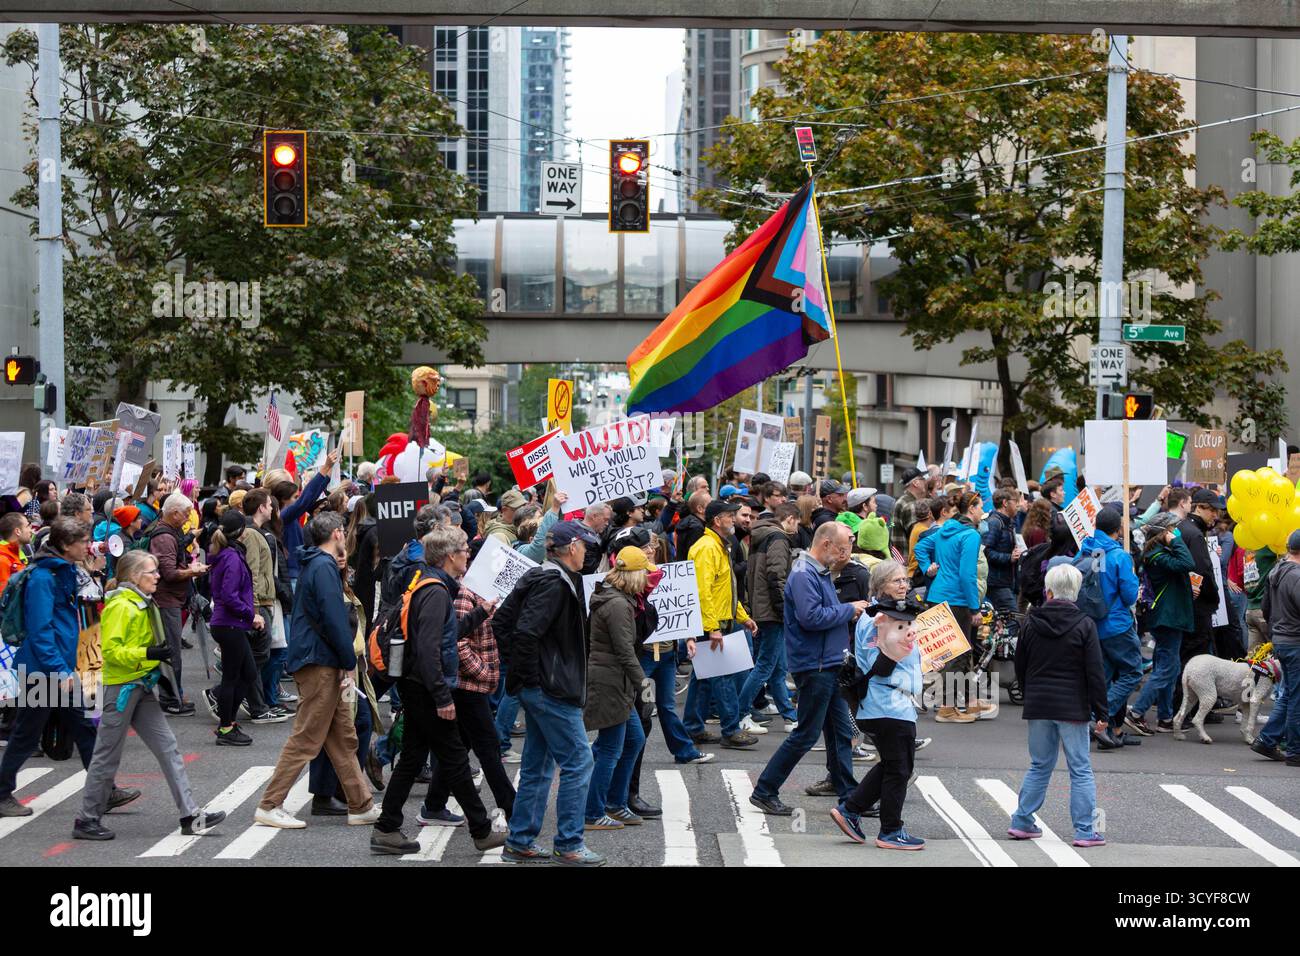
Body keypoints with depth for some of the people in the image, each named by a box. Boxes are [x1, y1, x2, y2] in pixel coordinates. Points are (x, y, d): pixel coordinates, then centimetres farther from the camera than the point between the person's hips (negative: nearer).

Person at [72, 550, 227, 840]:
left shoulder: (143, 604, 15)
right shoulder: (120, 607, -15)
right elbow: (110, 650, -22)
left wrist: (160, 653, 13)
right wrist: (147, 653, -28)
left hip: (142, 687, 9)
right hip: (122, 687, -9)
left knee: (168, 748, 4)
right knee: (107, 756, -1)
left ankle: (190, 815, 3)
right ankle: (86, 820, 10)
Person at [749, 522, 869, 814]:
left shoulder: (821, 573, 16)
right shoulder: (803, 575, -17)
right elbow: (811, 617, -26)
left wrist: (848, 612, 4)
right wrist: (849, 610, -16)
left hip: (830, 664, 10)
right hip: (813, 666, -10)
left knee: (840, 732, 12)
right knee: (806, 734, -4)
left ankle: (849, 796, 18)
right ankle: (764, 792, 4)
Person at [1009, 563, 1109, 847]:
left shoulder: (1031, 623, 2)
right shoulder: (1084, 625, -8)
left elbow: (1020, 667, 10)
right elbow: (1095, 673, -8)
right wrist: (1102, 712, -3)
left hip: (1038, 706, 4)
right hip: (1073, 707, -4)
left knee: (1039, 766, 16)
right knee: (1081, 770, 3)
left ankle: (1022, 822, 17)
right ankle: (1085, 830, 2)